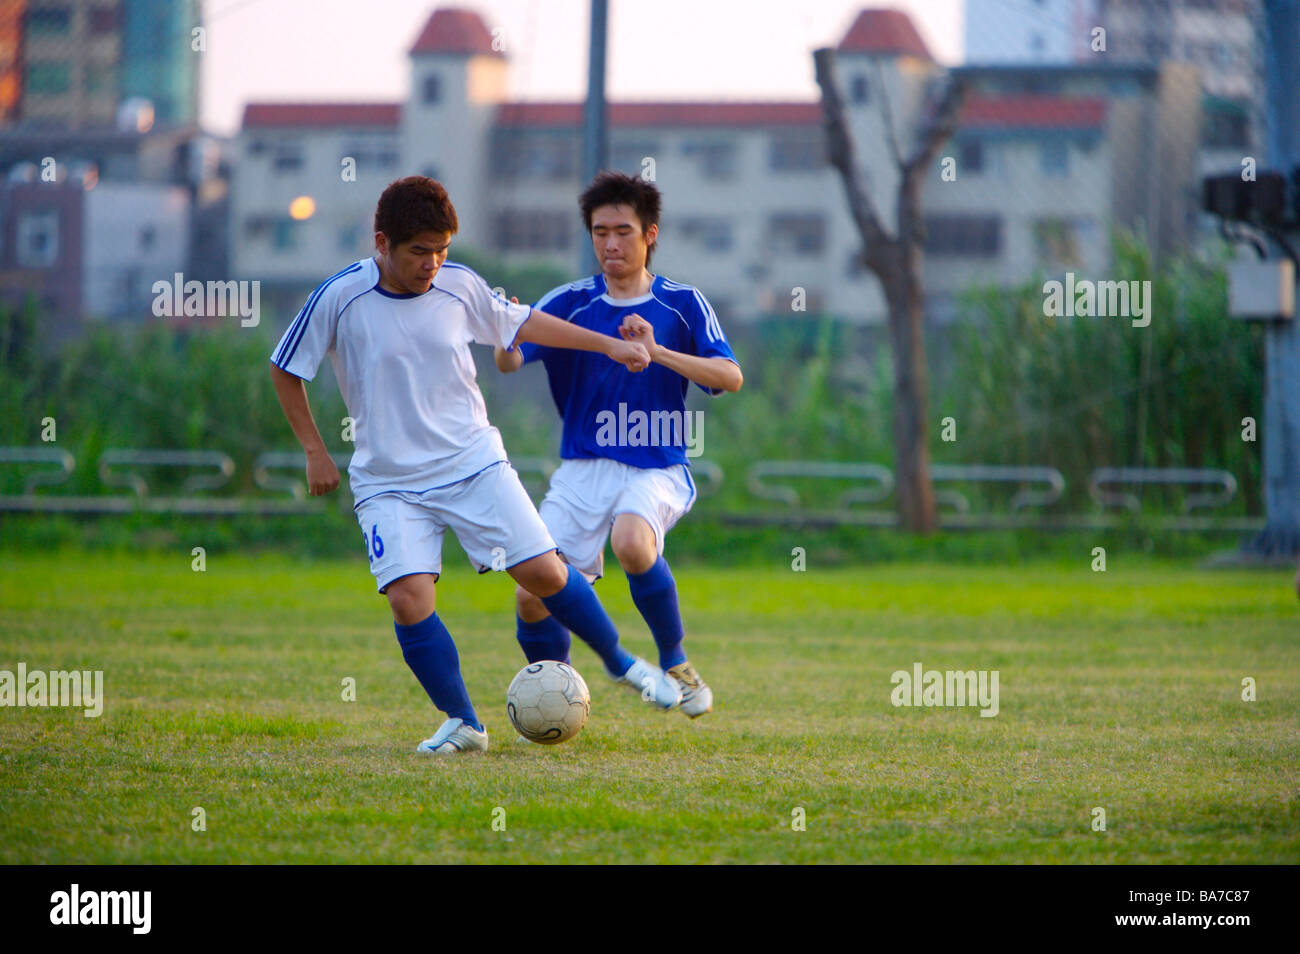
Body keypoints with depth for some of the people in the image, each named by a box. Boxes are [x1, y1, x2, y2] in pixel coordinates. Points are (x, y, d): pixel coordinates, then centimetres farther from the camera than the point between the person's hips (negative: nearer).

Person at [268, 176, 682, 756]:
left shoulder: (460, 287, -3)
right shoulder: (341, 298, -11)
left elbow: (521, 323, 16)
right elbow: (285, 369, 2)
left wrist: (608, 345, 17)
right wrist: (314, 451, 1)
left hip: (474, 463, 2)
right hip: (388, 483, -2)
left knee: (542, 571, -4)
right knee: (408, 598, -19)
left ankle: (620, 663, 20)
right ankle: (462, 724, -4)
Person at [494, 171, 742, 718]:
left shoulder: (681, 304, 4)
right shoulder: (570, 302, 5)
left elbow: (731, 376, -8)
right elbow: (511, 360, -8)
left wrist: (656, 351, -21)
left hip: (657, 469, -2)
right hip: (583, 468, 2)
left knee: (632, 543, -35)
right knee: (532, 595, -11)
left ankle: (676, 663, -13)